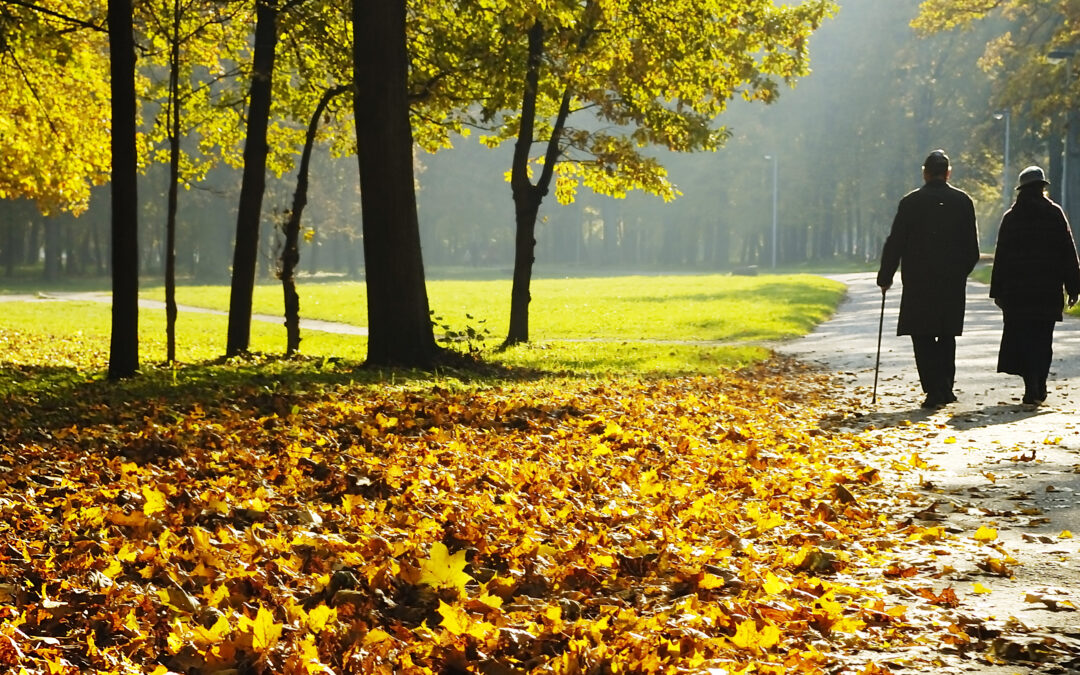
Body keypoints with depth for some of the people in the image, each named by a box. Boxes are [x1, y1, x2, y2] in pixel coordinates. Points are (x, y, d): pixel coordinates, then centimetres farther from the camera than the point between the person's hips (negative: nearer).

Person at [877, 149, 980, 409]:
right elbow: (972, 248, 7)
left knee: (923, 336, 1)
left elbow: (895, 243, -3)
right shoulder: (963, 201, 3)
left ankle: (934, 389, -9)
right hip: (953, 281, 3)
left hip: (919, 282, -3)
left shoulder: (911, 202, -4)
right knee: (947, 334, 16)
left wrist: (885, 277, 5)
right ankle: (945, 388, 16)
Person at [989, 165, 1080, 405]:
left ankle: (1032, 388, -11)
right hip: (1049, 290, 1)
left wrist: (998, 292, 6)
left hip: (1017, 291, -1)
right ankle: (1039, 388, 13)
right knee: (1043, 340, 11)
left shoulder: (1011, 218, 1)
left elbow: (1001, 257, 1)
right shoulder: (1055, 214, 0)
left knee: (1023, 338, 1)